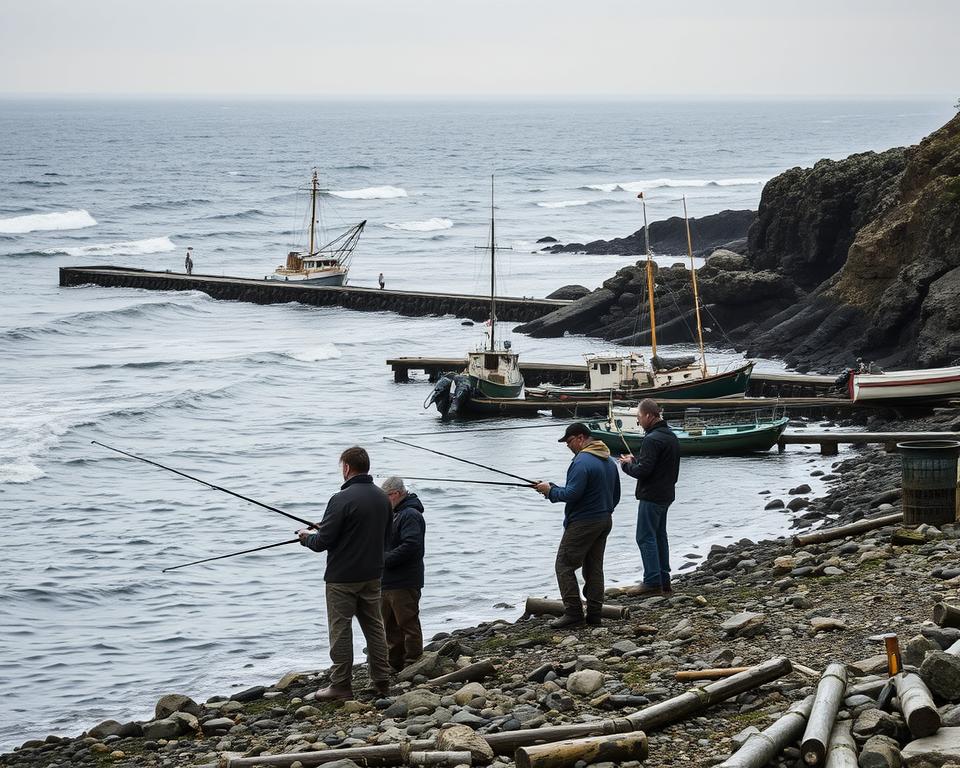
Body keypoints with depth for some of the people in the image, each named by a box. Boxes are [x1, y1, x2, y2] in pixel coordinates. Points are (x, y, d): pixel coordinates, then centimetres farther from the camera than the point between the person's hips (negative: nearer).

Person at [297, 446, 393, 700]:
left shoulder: (342, 499, -19)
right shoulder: (382, 498, 5)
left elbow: (323, 542, -18)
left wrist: (307, 536, 5)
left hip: (343, 577, -7)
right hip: (372, 575, 7)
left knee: (340, 630, 1)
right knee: (374, 626, 14)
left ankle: (341, 685, 3)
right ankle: (381, 681, 16)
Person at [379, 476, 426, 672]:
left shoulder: (410, 515, -14)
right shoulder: (393, 514, 18)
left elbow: (411, 546, -25)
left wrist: (385, 559, -20)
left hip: (404, 584, -10)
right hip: (387, 582, 10)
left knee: (407, 624, -5)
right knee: (390, 626, 14)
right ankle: (394, 664, 21)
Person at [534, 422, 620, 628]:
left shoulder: (582, 462, -18)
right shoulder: (609, 462, 13)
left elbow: (571, 494, -24)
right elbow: (616, 495, 20)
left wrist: (551, 490, -9)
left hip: (583, 523, -9)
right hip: (605, 521, 9)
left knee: (564, 565, -4)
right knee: (594, 567, 12)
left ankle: (573, 612, -9)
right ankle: (594, 613, 12)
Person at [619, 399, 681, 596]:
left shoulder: (652, 439, -19)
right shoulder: (671, 436, 13)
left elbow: (643, 470, -23)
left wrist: (627, 464, -4)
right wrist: (635, 460, 13)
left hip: (651, 496, -10)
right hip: (666, 494, 10)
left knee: (646, 537, -5)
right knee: (659, 536, 15)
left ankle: (653, 582, -7)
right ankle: (664, 582, 17)